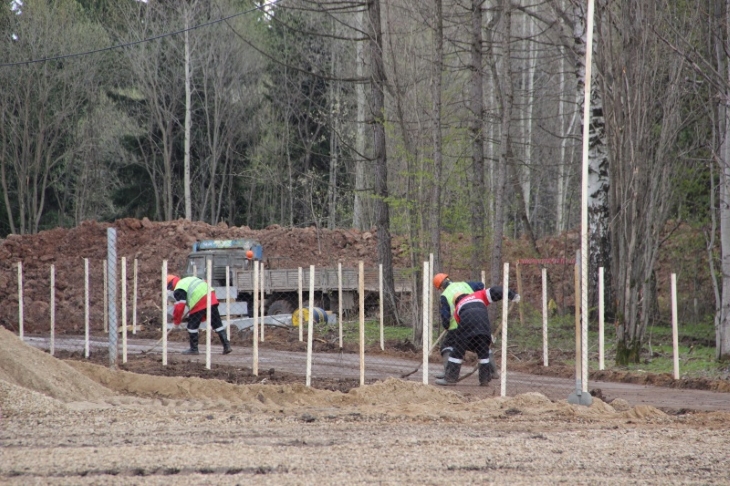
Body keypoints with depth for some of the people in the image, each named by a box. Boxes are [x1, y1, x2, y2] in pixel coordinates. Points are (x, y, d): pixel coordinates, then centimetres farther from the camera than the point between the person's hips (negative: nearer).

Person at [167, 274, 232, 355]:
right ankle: (226, 345, 7)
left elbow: (179, 306, -4)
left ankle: (194, 349, 13)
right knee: (217, 323, 10)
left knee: (192, 326, 7)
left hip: (199, 304, -8)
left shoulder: (178, 290, 2)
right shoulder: (189, 279, 28)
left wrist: (176, 320, 12)